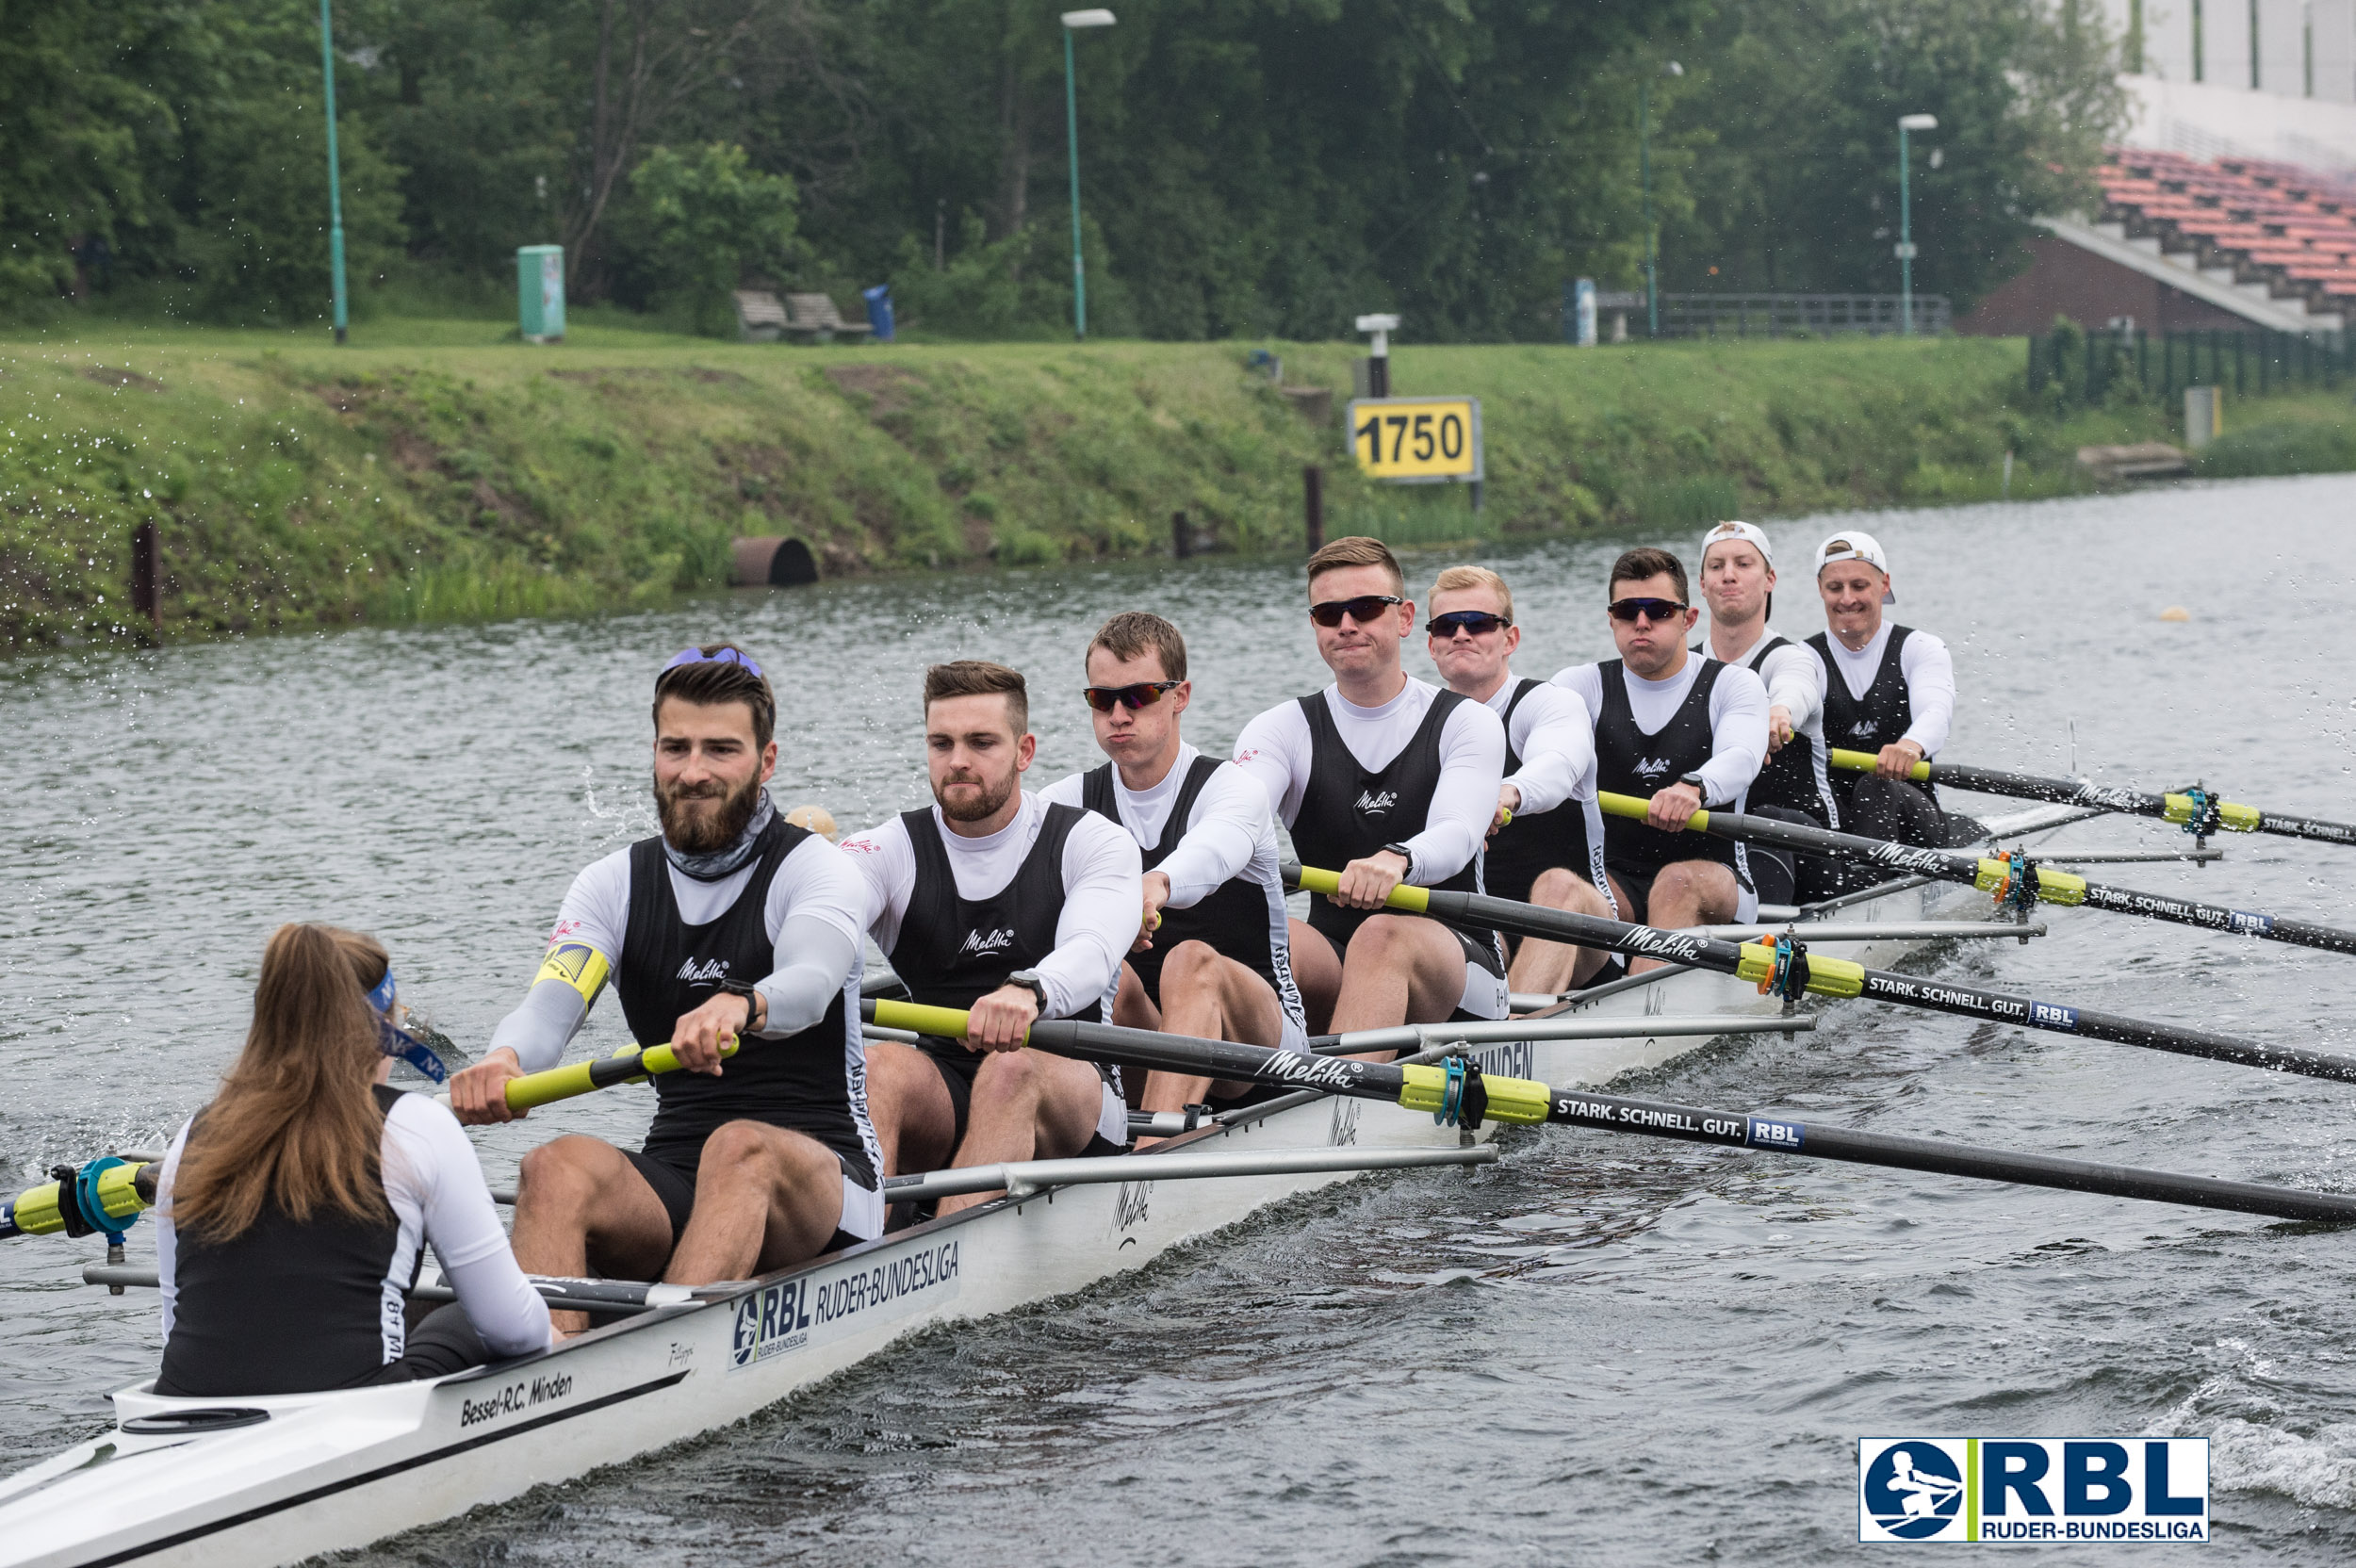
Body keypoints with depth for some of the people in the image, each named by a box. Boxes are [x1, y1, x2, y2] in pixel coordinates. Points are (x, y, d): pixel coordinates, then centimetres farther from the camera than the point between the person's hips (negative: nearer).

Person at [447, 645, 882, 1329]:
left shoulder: (812, 869, -3)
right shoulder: (616, 884, 10)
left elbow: (810, 983, -26)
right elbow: (551, 1003, -8)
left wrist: (740, 1006, -51)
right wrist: (502, 1060, -33)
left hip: (825, 1188, -4)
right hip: (673, 1183, 4)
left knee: (741, 1148, -37)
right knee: (558, 1166, -27)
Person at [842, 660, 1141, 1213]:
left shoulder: (1091, 842, 0)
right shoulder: (892, 851, 5)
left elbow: (1091, 951, -22)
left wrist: (1029, 991, -47)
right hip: (941, 1103, 2)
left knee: (1014, 1066, -35)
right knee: (879, 1066, -30)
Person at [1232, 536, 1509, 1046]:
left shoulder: (1466, 723, 3)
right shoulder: (1286, 729, 9)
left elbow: (1456, 833, -17)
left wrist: (1395, 860, -42)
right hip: (1332, 964, 2)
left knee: (1384, 935, -36)